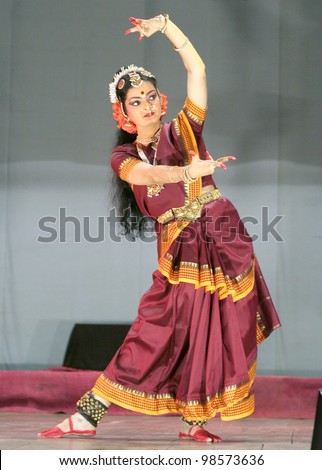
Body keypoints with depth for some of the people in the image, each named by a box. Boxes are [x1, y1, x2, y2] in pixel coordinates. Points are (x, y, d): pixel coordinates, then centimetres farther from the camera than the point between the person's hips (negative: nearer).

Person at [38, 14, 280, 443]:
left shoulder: (184, 130, 5)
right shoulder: (124, 157, 5)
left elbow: (197, 69, -3)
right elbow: (146, 173, -20)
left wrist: (164, 26, -9)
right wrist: (191, 171, -36)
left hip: (224, 240, 1)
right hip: (179, 250, 0)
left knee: (214, 334, 1)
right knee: (156, 334, -5)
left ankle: (195, 421, 12)